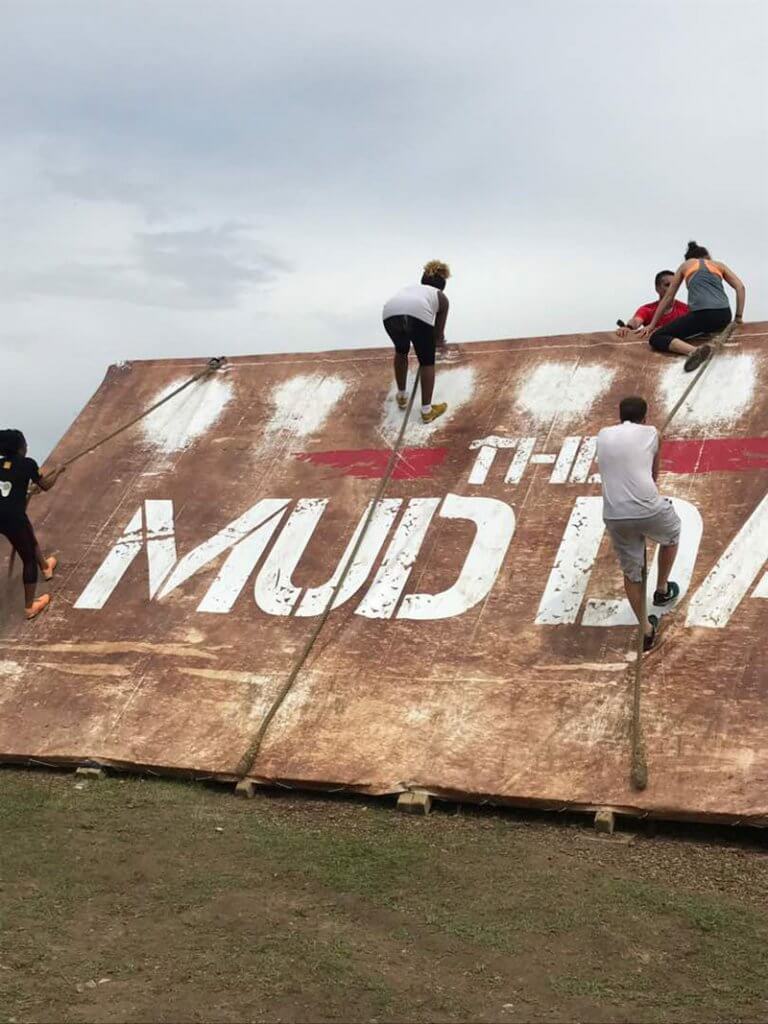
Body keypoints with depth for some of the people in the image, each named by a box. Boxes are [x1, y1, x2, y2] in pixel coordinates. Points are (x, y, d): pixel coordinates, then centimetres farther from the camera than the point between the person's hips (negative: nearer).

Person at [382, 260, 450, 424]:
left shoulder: (410, 287, 44)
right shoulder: (441, 297, 34)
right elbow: (439, 334, 40)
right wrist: (438, 340, 65)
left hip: (390, 312, 4)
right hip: (419, 313, -3)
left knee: (401, 352, 33)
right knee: (427, 362, 19)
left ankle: (402, 397, 43)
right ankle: (427, 410, 20)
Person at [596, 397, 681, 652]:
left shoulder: (603, 435, 16)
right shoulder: (650, 432, 10)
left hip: (614, 516, 2)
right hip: (648, 509, -2)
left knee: (631, 572, 21)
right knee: (671, 534, 33)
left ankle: (646, 630, 26)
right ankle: (662, 589, 44)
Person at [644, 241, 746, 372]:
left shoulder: (685, 265, 26)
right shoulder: (719, 265, 28)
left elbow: (668, 297, 25)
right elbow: (740, 287, 15)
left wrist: (652, 325, 28)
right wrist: (738, 317, 17)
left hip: (702, 314, -4)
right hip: (724, 315, 4)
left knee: (655, 338, -3)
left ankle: (693, 350, -29)